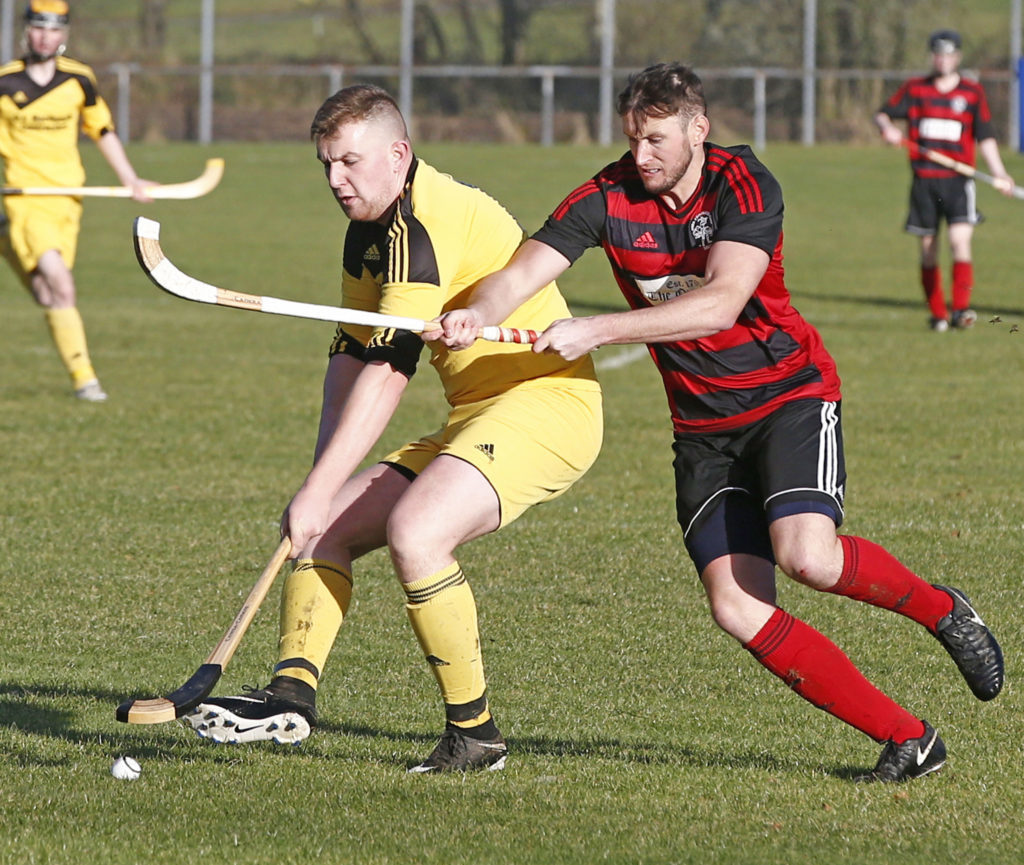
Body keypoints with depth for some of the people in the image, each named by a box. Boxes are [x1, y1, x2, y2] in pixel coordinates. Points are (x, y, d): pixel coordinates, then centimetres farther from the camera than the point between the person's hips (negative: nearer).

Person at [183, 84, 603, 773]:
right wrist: (324, 481, 2)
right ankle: (292, 692, -9)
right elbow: (352, 355, 16)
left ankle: (475, 733, -18)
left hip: (548, 400, -11)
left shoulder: (423, 224, -19)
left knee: (413, 532, -29)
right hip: (478, 415, 11)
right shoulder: (370, 232, 13)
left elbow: (388, 372, -25)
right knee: (329, 527, 6)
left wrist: (320, 489, -25)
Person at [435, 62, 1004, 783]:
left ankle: (941, 610, 2)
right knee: (737, 608, -12)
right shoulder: (610, 197, -5)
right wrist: (479, 312, -35)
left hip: (790, 394, -4)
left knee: (806, 555, -30)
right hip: (703, 425, 4)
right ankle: (907, 739, -5)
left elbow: (720, 305, -31)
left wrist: (595, 331, -38)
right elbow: (525, 271, -12)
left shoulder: (744, 185, -18)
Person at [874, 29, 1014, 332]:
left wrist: (999, 173, -5)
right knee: (928, 250, 5)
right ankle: (937, 314, 15)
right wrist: (887, 128, -14)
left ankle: (961, 310, -22)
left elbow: (985, 137, 6)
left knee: (960, 241, -18)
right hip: (923, 179, 2)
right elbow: (882, 114, 10)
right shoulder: (915, 89, 8)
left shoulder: (973, 93, 6)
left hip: (958, 181, -2)